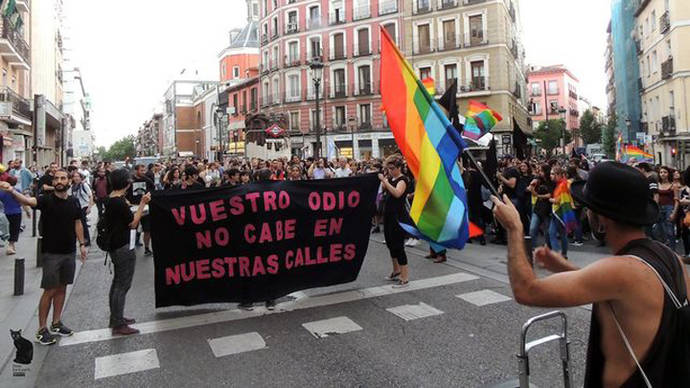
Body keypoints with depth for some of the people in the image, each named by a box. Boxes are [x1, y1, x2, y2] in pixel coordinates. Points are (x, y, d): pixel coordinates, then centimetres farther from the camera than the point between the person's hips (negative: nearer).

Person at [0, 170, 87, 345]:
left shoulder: (74, 202, 4)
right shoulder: (47, 200, -11)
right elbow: (28, 200, -31)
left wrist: (82, 244, 10)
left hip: (69, 252, 5)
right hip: (51, 253, -4)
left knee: (61, 288, 13)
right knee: (50, 291, 0)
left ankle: (56, 323, 27)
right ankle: (42, 329, 12)